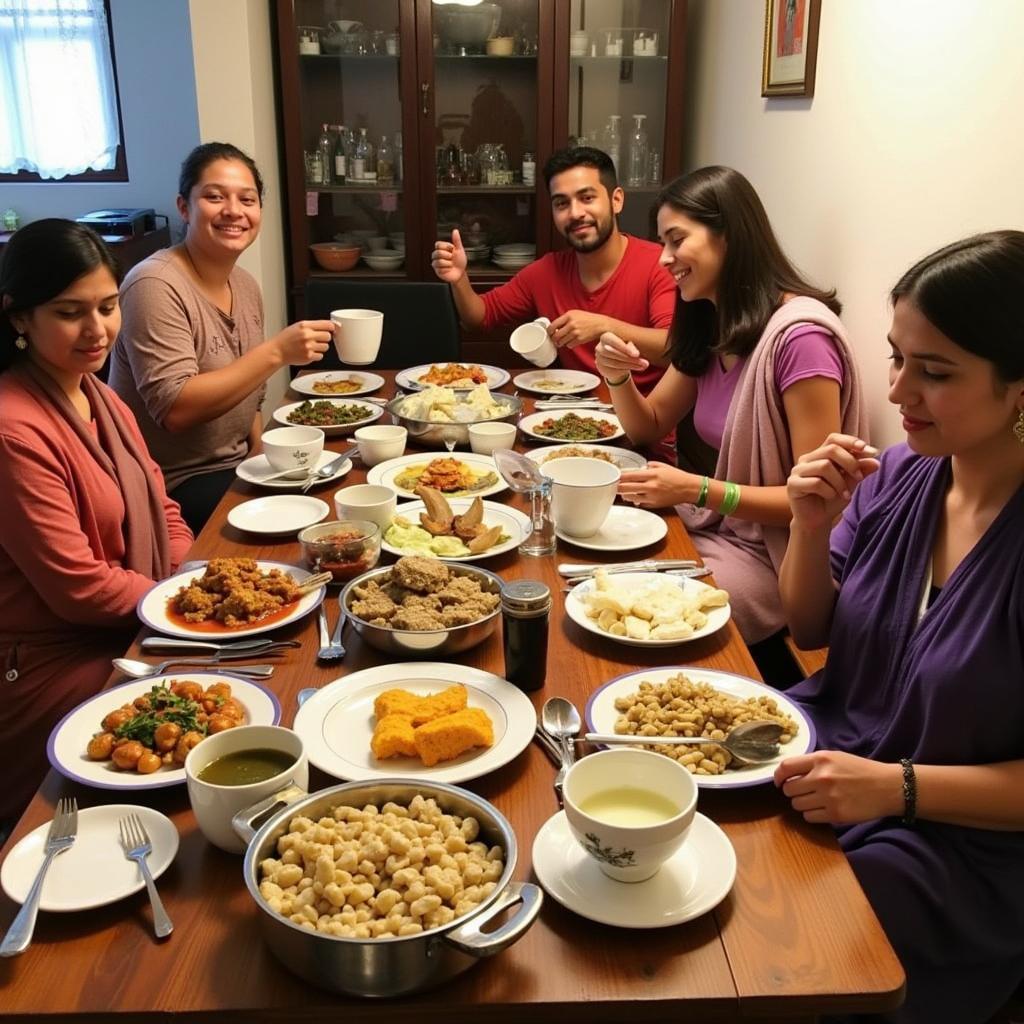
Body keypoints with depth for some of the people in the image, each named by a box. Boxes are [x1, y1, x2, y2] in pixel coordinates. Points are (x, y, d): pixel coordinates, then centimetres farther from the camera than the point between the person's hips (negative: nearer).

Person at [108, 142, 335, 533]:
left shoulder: (246, 285, 7)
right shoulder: (156, 285, -17)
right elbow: (175, 409, -26)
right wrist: (277, 352, -29)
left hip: (233, 470, 8)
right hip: (172, 487, -8)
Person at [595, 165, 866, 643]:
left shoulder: (799, 335, -22)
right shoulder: (709, 326, 5)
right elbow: (647, 427, 14)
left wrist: (695, 490, -29)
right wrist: (618, 376, -7)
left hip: (778, 554, -7)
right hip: (721, 526, 7)